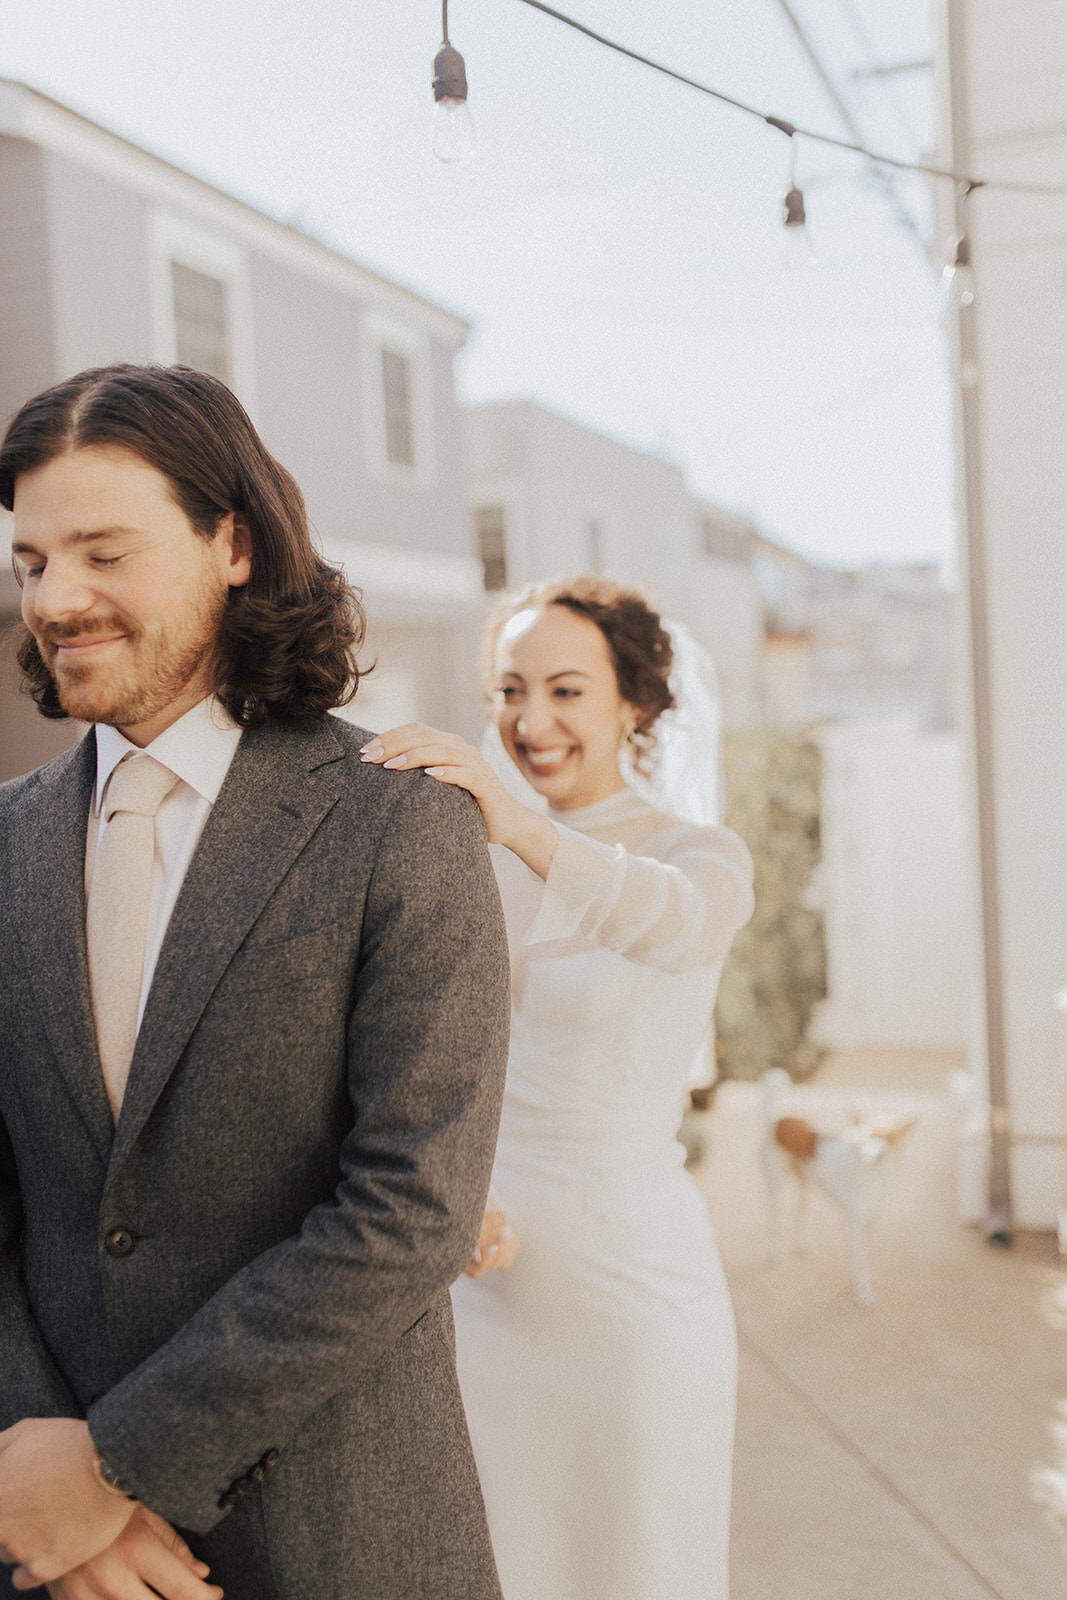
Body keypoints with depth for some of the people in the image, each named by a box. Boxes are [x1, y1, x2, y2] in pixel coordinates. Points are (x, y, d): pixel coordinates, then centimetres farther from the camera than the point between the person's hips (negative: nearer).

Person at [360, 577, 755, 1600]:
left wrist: (525, 829, -50)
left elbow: (672, 923, -33)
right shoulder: (477, 863, 5)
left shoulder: (706, 859, -8)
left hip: (632, 1277, -4)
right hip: (481, 1279, 4)